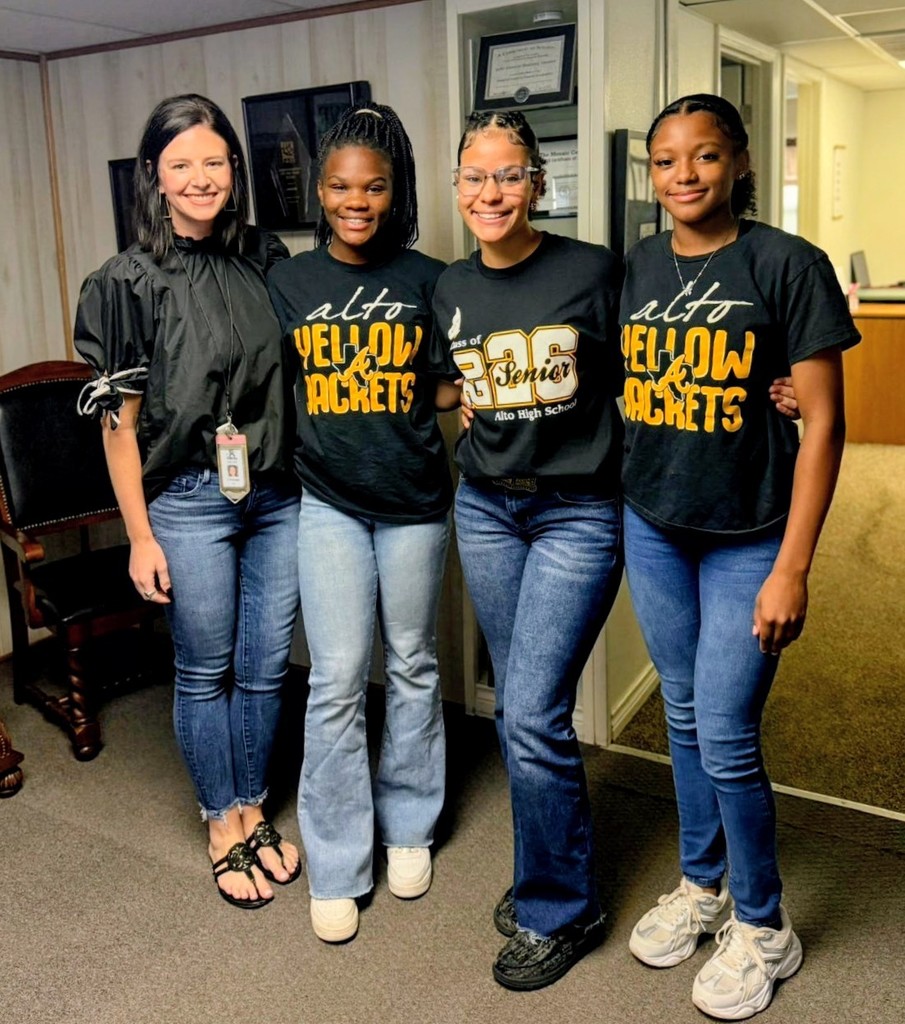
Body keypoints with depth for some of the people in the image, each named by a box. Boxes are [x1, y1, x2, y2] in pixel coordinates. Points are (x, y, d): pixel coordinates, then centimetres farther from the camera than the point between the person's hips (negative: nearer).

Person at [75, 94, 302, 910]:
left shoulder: (269, 260, 5)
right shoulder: (131, 282, -6)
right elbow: (119, 419, -5)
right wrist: (140, 536, -6)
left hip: (279, 496, 4)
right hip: (189, 501, -3)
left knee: (266, 668, 12)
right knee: (205, 673, 9)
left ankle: (253, 811, 33)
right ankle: (222, 824, 29)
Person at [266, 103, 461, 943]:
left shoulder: (428, 281, -1)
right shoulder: (287, 283, 1)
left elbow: (446, 386, 9)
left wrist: (469, 393, -8)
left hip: (413, 501, 1)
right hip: (328, 504, 0)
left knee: (412, 668, 12)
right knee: (337, 681, -1)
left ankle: (408, 826, 32)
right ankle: (335, 867, 13)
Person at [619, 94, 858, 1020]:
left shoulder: (787, 265, -10)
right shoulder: (636, 267, 4)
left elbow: (822, 422, -12)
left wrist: (792, 568, -15)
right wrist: (608, 508, 2)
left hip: (748, 538, -4)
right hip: (652, 527, 5)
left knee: (725, 737, -1)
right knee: (682, 718, 16)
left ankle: (762, 927, 22)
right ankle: (700, 885, 37)